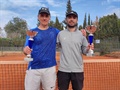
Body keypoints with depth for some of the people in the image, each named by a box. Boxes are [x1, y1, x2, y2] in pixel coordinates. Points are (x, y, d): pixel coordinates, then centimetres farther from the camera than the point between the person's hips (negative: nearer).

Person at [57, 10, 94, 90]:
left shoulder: (82, 34, 0)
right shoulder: (60, 34, 3)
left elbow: (84, 51, -1)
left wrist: (88, 49, -19)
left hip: (78, 70, 0)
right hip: (63, 69, 1)